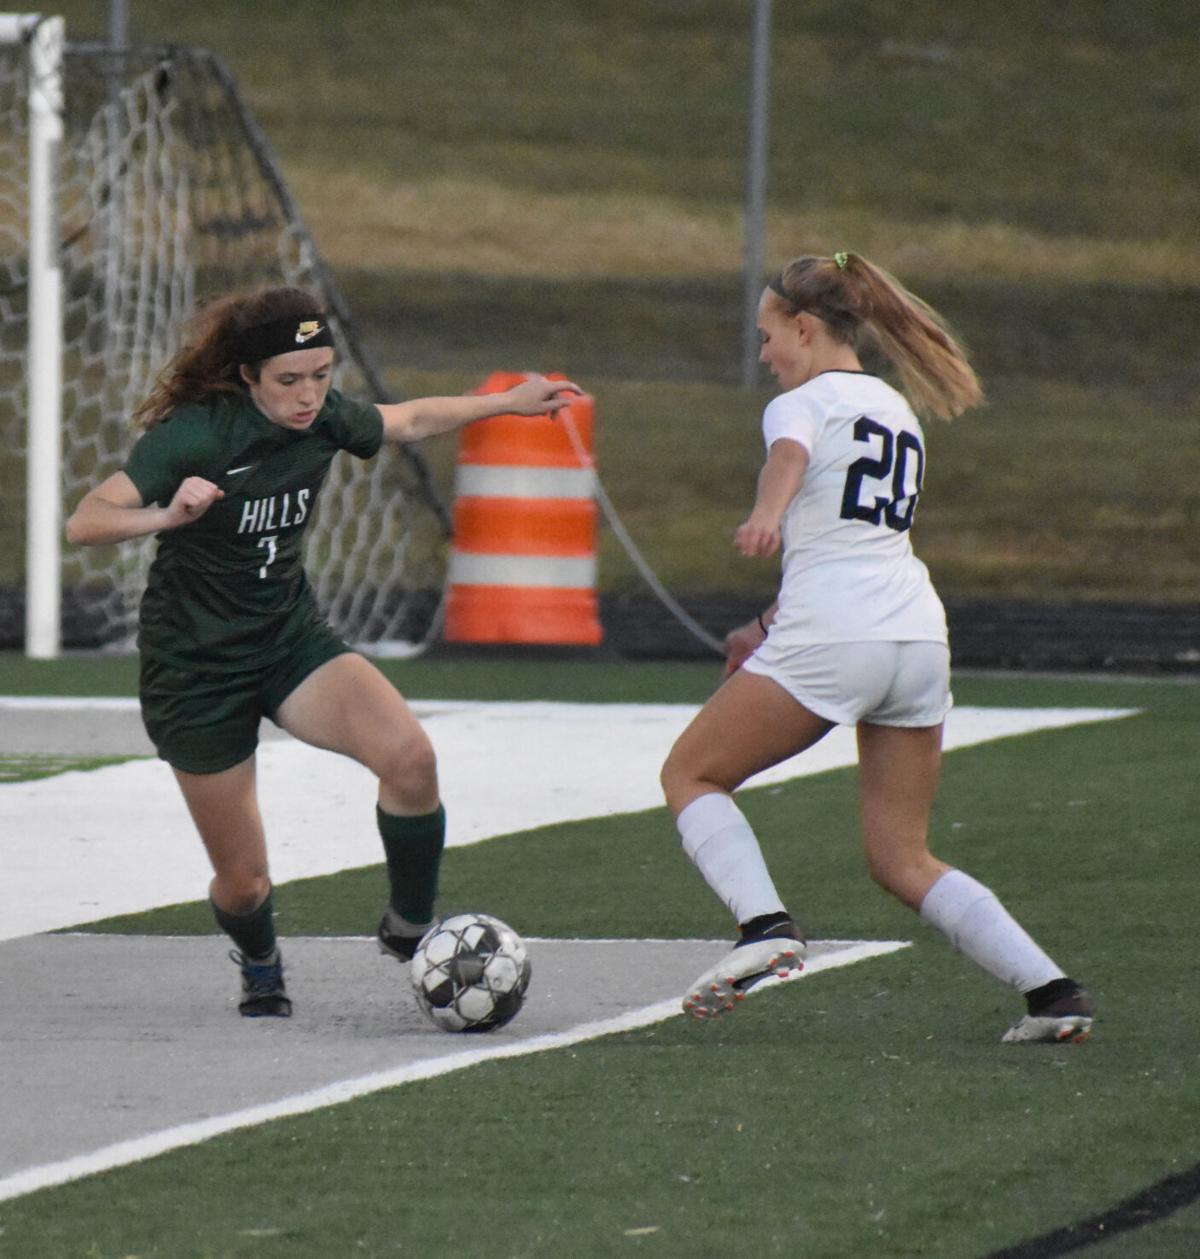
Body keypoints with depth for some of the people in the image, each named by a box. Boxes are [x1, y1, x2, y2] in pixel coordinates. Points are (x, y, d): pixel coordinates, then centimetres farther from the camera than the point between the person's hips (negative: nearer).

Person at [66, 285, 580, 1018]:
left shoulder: (321, 417, -7)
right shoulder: (194, 434, -24)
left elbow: (407, 421, 16)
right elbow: (85, 524, -29)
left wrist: (509, 403, 19)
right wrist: (168, 515, -47)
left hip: (291, 638, 4)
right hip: (195, 667, -4)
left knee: (409, 755, -25)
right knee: (245, 879, 2)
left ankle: (410, 929, -1)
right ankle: (260, 967, 40)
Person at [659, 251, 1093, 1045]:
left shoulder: (805, 403, 1)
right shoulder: (899, 412, 25)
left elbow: (790, 456, -25)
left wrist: (765, 518, -46)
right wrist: (768, 628, 38)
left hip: (831, 640, -7)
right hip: (920, 634, 7)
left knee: (690, 774, 10)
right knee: (903, 859, 12)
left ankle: (767, 927, -13)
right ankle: (1052, 990, -3)